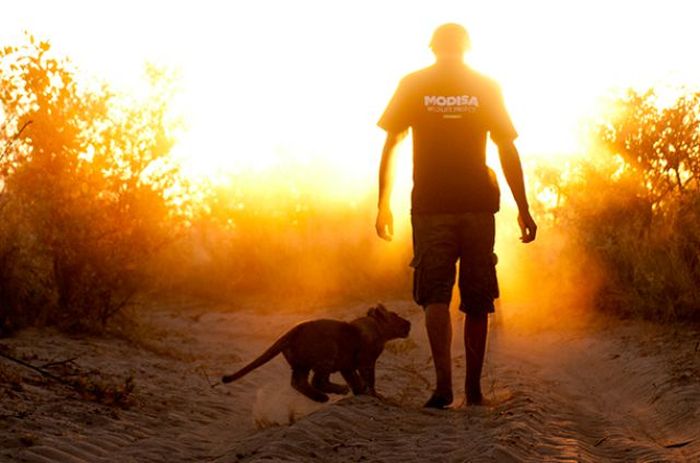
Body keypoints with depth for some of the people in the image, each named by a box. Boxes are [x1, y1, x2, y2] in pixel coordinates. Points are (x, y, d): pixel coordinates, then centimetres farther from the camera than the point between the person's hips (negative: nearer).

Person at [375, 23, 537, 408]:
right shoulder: (486, 87, 5)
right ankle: (473, 388, 12)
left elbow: (390, 146, 1)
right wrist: (523, 209, 5)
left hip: (430, 206, -1)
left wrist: (384, 204, 7)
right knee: (477, 301, 9)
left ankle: (444, 382, -17)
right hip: (478, 204, 1)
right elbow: (507, 149, 3)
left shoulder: (412, 85, 3)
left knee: (435, 296, 0)